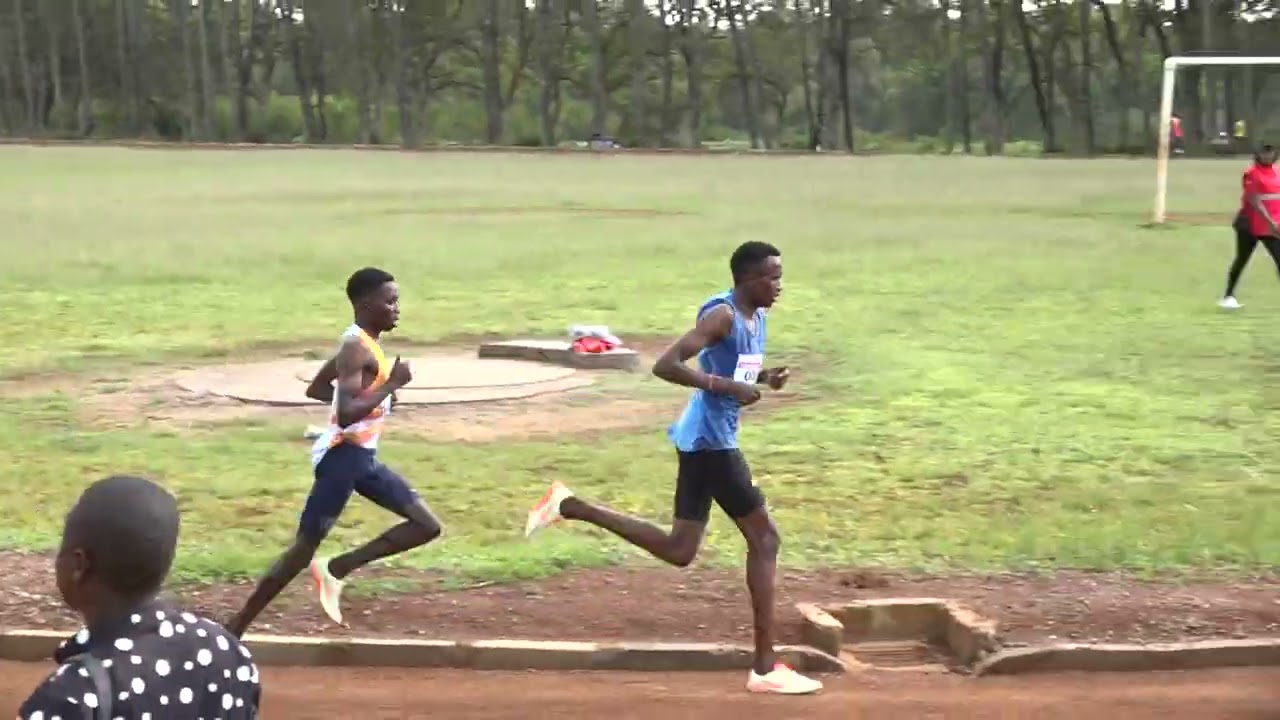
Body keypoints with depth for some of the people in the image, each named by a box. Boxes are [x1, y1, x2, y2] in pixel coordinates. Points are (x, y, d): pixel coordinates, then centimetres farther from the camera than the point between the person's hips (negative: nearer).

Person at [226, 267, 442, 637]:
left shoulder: (361, 344, 12)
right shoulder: (356, 348, -18)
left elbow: (315, 388, 22)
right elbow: (346, 415, -30)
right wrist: (390, 385, -22)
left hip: (361, 455, 10)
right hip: (343, 455, -10)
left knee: (427, 525, 8)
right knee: (304, 548, -5)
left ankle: (336, 568, 7)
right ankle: (235, 629, 3)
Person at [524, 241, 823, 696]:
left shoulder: (756, 318, 12)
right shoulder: (722, 316, -17)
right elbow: (666, 365, -24)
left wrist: (765, 377, 7)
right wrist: (727, 386, -27)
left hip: (705, 441, 10)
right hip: (710, 441, -10)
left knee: (679, 551, 12)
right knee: (764, 538, -4)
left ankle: (569, 506, 14)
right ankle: (766, 668, 1)